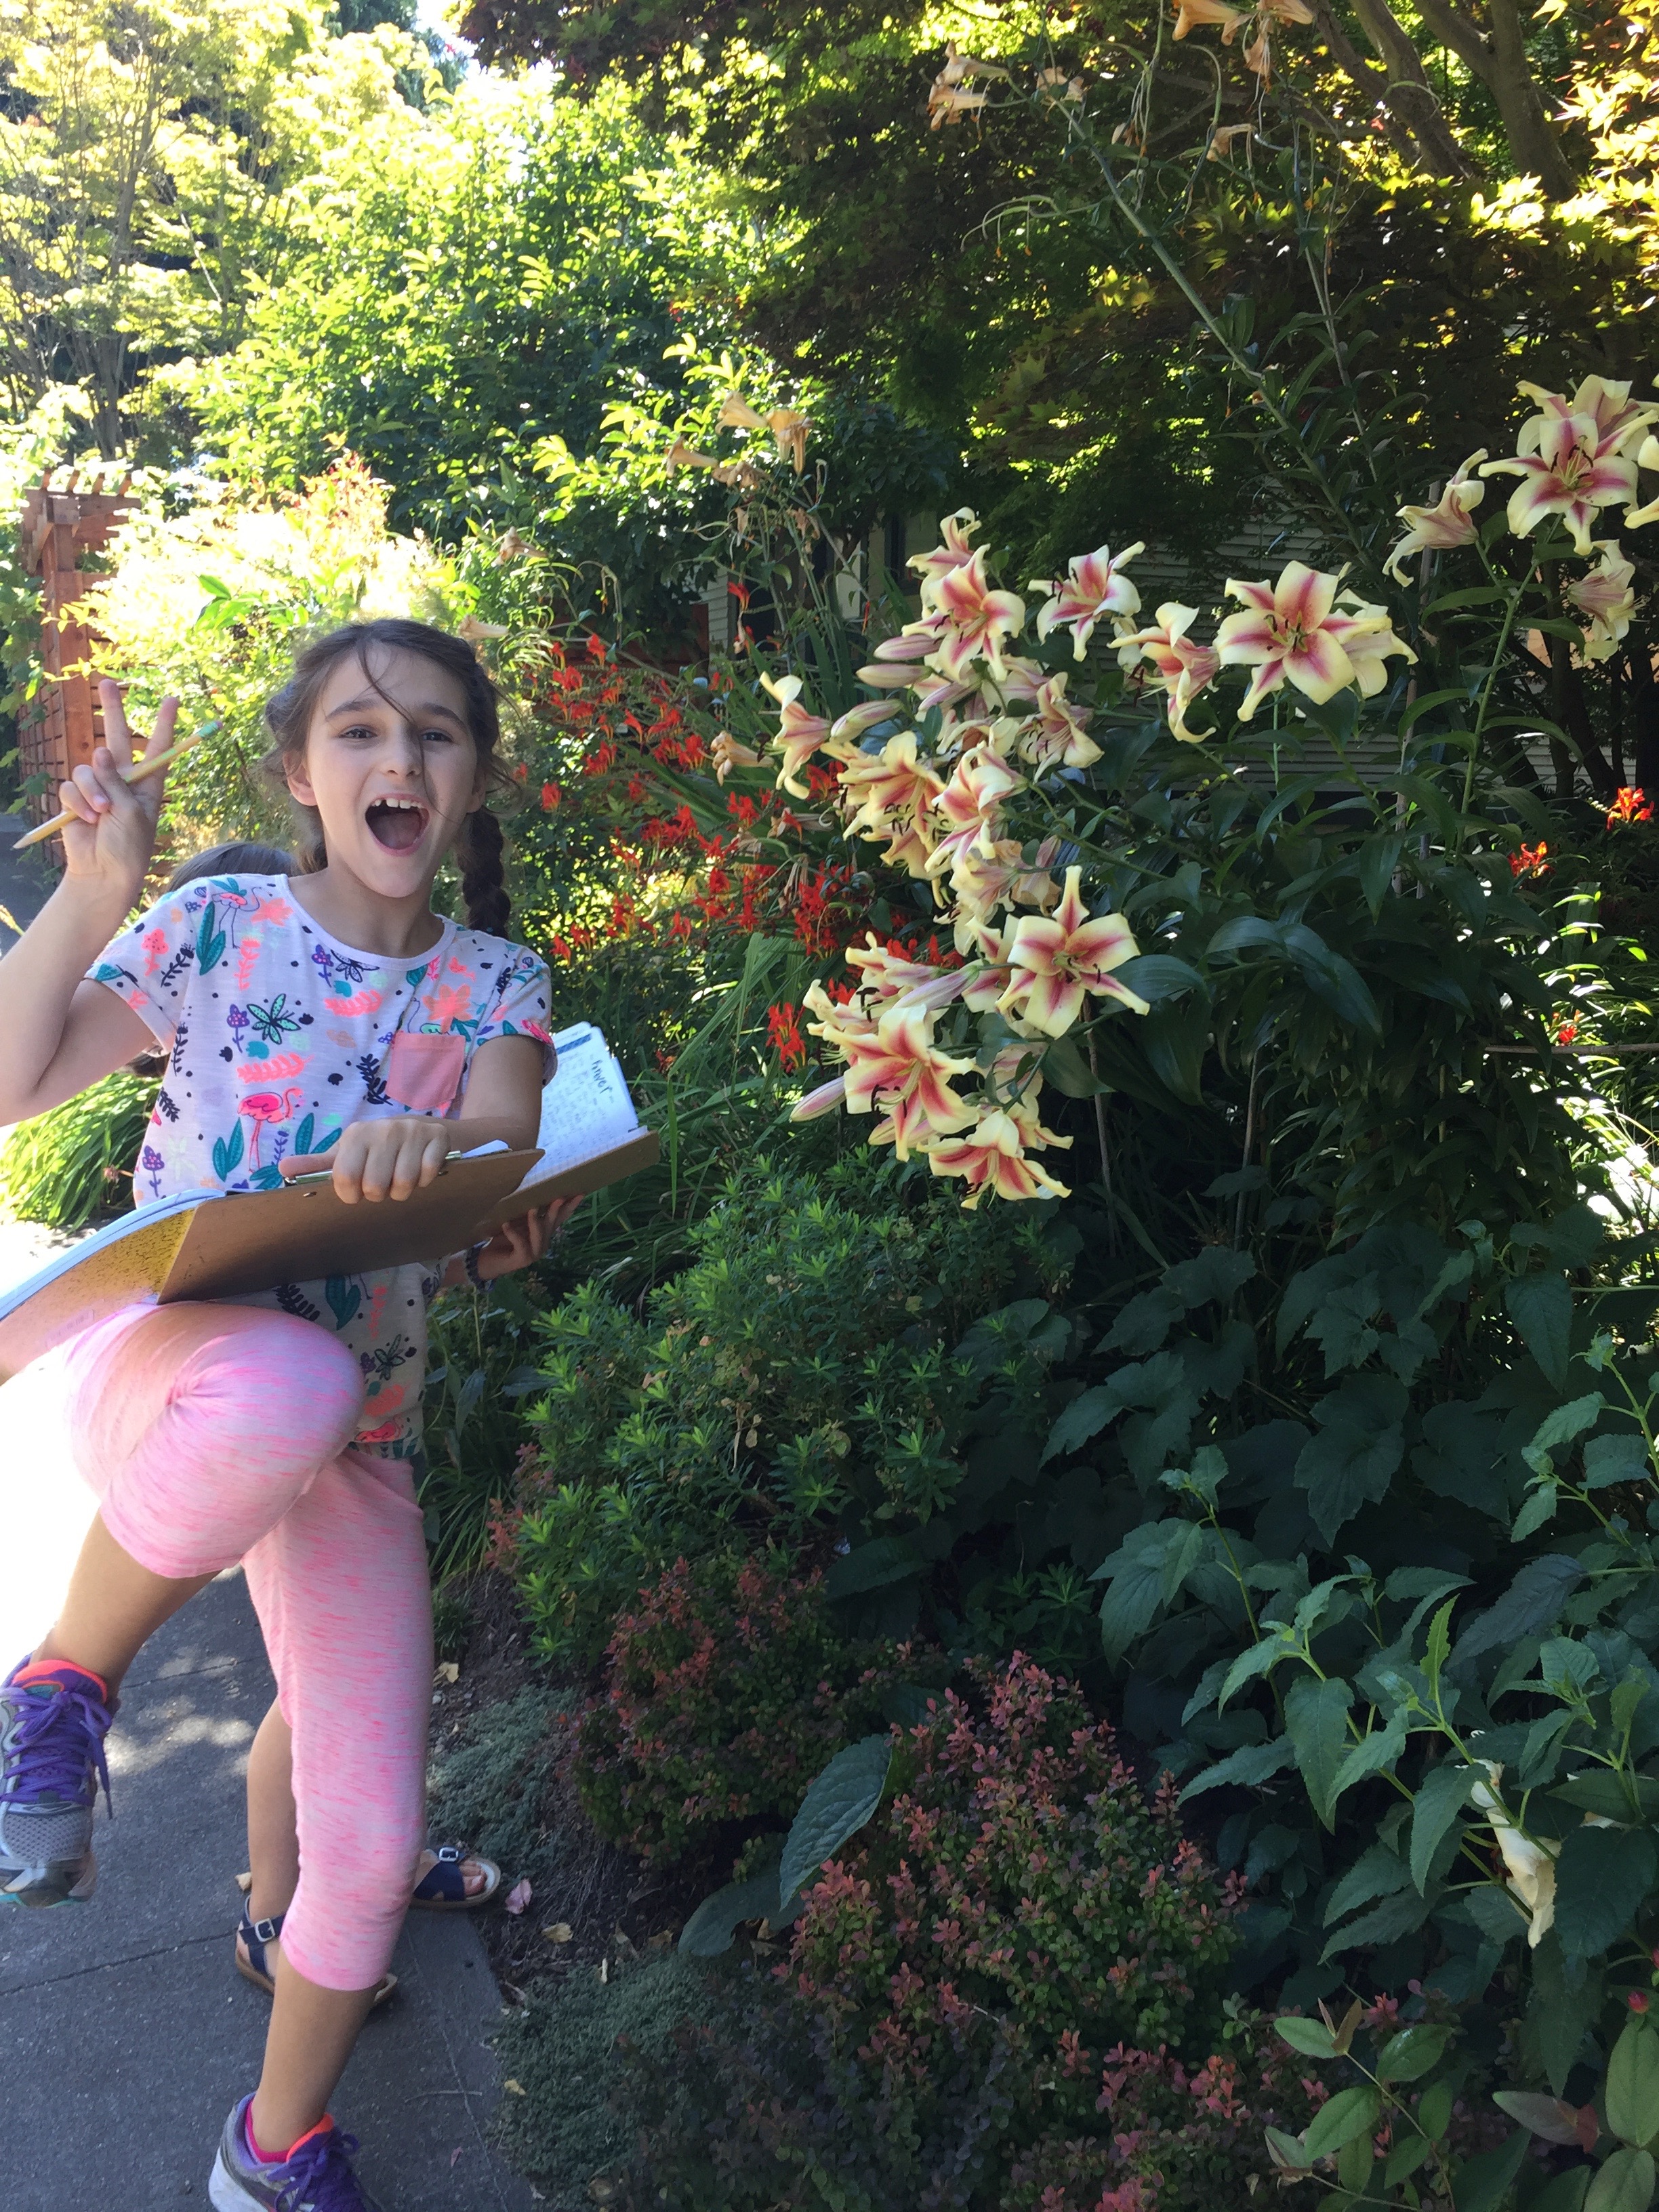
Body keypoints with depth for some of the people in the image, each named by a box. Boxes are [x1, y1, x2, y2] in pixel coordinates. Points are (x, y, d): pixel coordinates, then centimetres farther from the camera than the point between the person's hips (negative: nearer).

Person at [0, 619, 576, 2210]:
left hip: (357, 1435, 3)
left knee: (374, 1842, 3)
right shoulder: (213, 926, 0)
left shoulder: (495, 983, 5)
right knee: (287, 1384, -43)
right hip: (148, 1358, -3)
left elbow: (507, 1135, -15)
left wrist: (435, 1137, -38)